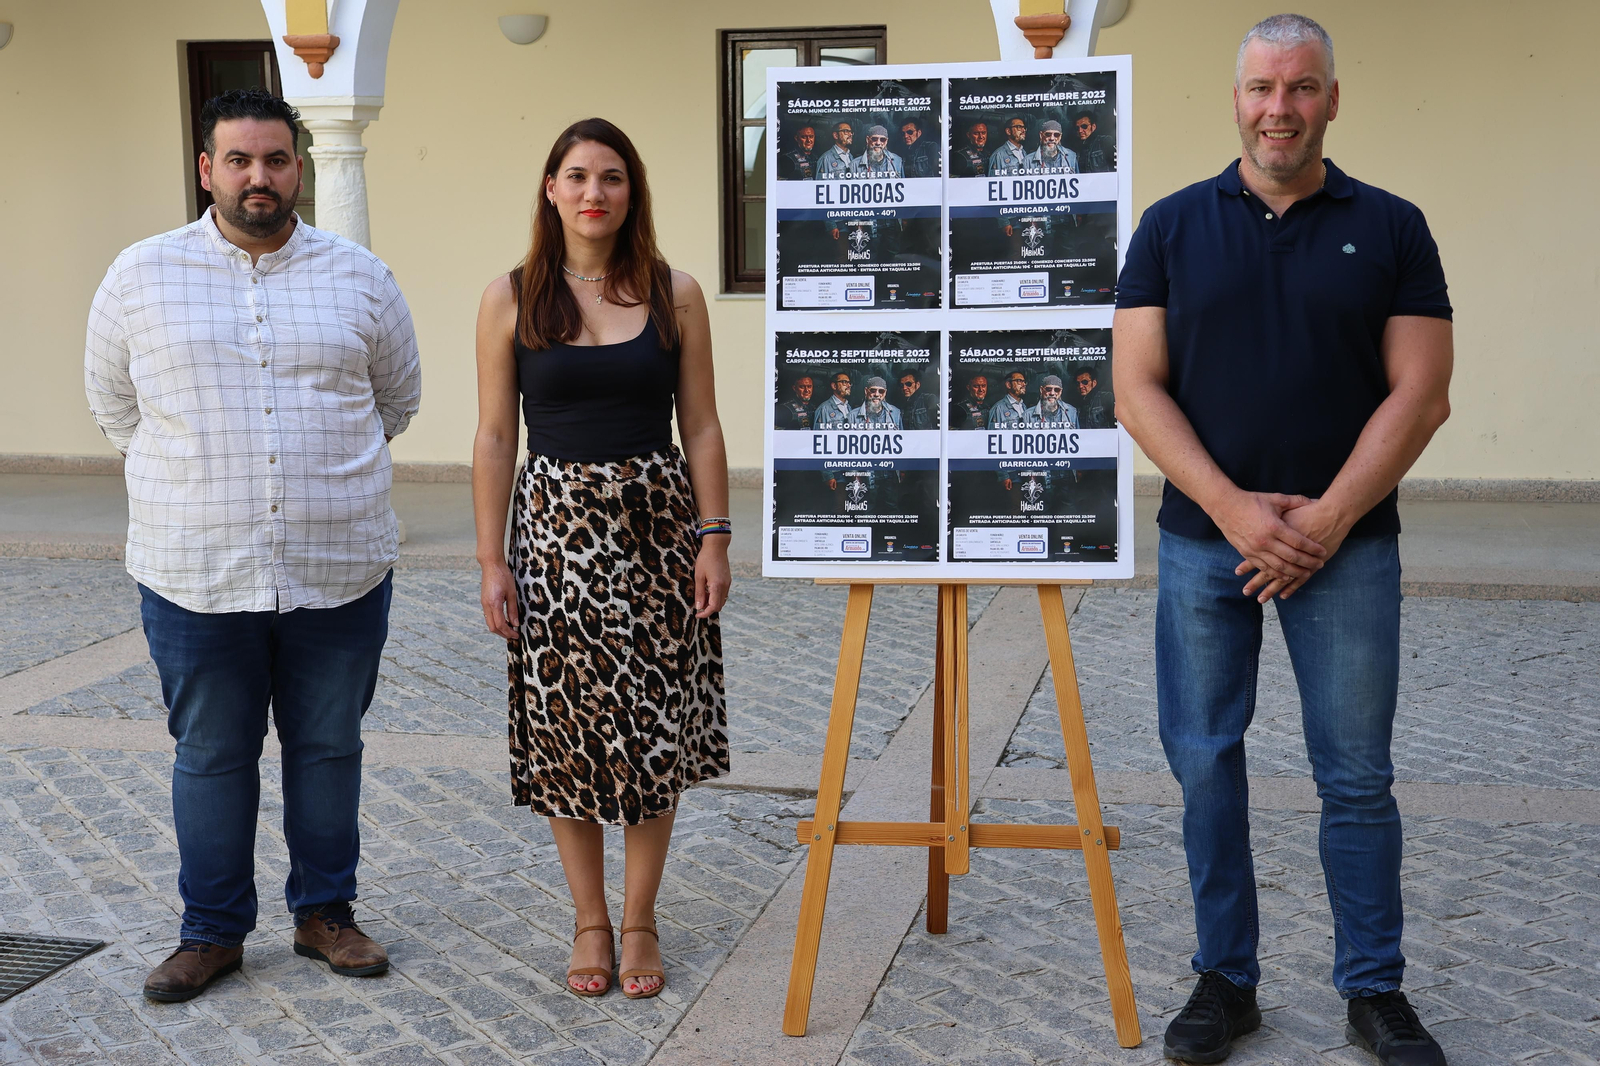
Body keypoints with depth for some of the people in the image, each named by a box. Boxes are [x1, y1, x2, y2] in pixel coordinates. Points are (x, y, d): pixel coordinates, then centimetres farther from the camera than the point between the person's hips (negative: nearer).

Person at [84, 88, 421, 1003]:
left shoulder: (361, 277, 3)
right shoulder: (142, 276, 1)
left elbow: (399, 400, 16)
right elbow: (113, 402, 13)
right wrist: (203, 480, 13)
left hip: (340, 572, 1)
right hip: (196, 574, 0)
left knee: (330, 747, 11)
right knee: (210, 755, 9)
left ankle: (326, 912, 27)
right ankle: (213, 930, 24)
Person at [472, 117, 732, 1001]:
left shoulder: (674, 295, 2)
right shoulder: (511, 298, 1)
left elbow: (701, 427, 4)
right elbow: (494, 438, 1)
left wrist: (714, 536, -3)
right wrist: (491, 561, -3)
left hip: (657, 524, 0)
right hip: (555, 523, 0)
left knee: (655, 723, 4)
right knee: (566, 726, 4)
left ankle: (639, 920, 20)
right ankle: (589, 921, 21)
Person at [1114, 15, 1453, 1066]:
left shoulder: (1391, 228, 3)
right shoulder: (1173, 226, 4)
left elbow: (1419, 395, -2)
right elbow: (1139, 389, -2)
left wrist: (1326, 520, -12)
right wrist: (1234, 509, -13)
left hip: (1347, 546, -1)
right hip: (1204, 543, 1)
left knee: (1358, 776, 5)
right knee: (1205, 763, 5)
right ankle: (1226, 980, 20)